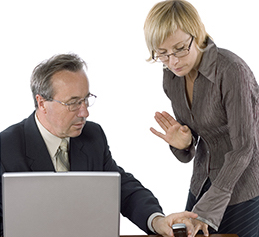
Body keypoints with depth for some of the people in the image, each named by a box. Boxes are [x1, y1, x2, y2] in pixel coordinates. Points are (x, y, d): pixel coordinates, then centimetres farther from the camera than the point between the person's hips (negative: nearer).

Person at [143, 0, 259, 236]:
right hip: (204, 180, 6)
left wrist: (208, 209, -25)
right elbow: (187, 153, 7)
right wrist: (183, 143, -17)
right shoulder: (172, 78, -1)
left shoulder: (231, 71, -23)